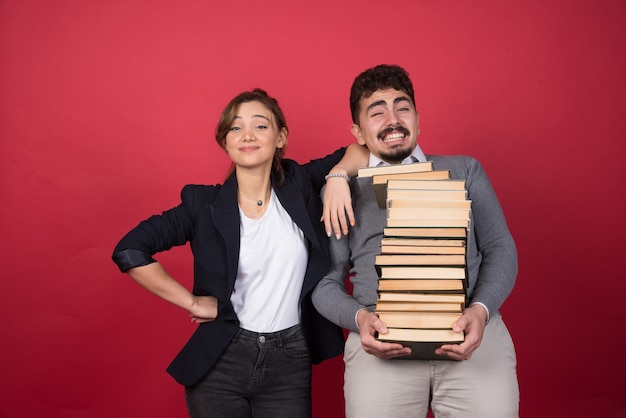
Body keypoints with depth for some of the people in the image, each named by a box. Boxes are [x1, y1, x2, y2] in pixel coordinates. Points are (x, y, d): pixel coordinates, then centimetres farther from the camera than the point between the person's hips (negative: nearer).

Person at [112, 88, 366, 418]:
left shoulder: (299, 186, 1)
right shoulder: (204, 204, -5)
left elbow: (359, 151, 8)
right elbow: (129, 251, -9)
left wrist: (337, 176, -13)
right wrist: (192, 302, -9)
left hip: (289, 365, 1)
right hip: (219, 364, -1)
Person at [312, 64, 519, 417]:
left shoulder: (464, 170, 18)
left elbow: (501, 249, 12)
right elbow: (326, 281, 11)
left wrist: (481, 309, -7)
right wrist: (359, 317, -9)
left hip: (471, 331, 1)